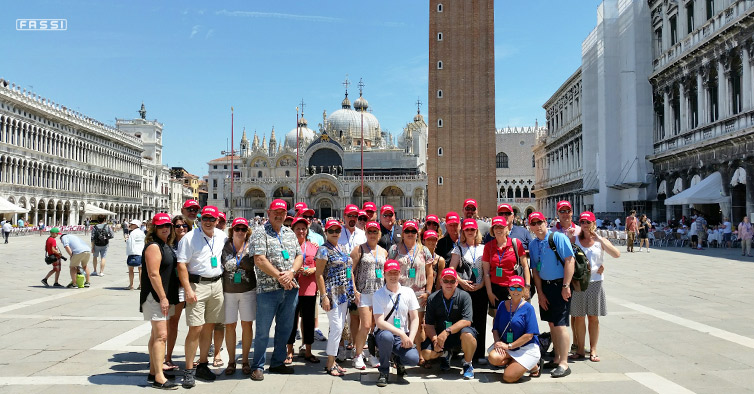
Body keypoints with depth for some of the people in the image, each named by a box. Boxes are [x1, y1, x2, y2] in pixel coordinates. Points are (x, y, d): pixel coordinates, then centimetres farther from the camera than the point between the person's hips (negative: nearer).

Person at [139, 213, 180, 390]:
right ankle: (159, 378, -8)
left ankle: (153, 372, 23)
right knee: (161, 335, -11)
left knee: (156, 335, 14)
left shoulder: (166, 246, 15)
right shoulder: (154, 247, -14)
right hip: (155, 297, -10)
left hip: (164, 297, 10)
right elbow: (153, 275, -20)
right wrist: (163, 298, -21)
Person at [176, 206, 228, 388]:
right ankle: (188, 371, 3)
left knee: (209, 327, 11)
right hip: (197, 284, -5)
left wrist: (223, 282, 13)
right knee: (195, 329, -7)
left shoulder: (222, 236, 9)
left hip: (217, 284, 5)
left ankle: (202, 366, 22)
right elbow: (181, 265, -9)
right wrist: (188, 290, -16)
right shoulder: (189, 238, -6)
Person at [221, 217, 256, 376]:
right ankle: (231, 361, 17)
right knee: (229, 326, 4)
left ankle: (245, 361, 16)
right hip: (228, 291, 0)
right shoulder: (225, 247, -1)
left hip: (248, 291, 0)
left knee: (247, 325, 4)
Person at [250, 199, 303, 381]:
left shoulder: (290, 233, 15)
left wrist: (291, 273, -7)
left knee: (285, 329, 12)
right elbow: (259, 260, -13)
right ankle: (258, 366, 15)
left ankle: (277, 363, 26)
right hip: (268, 289, -5)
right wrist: (279, 276, -14)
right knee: (263, 331, 1)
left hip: (290, 289, 6)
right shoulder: (260, 233, -3)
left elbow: (299, 256, 12)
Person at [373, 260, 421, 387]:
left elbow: (415, 318, 4)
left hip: (403, 336, 3)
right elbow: (379, 322, -14)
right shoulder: (378, 295, -6)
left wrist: (410, 338, -13)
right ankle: (384, 372, -11)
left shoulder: (408, 292, 4)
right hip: (384, 333, -2)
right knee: (387, 336, -39)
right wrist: (401, 334, -23)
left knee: (413, 358, -26)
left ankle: (397, 359, 15)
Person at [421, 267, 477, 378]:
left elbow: (467, 321, -19)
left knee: (467, 334, -36)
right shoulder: (433, 298, -2)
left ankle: (468, 364, -6)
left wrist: (447, 331, -30)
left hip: (458, 334, -2)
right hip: (439, 335, 3)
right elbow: (429, 324, -3)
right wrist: (435, 340, -22)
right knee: (426, 353, -21)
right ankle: (445, 353, 17)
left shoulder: (464, 296, -9)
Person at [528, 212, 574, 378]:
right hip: (545, 285, 7)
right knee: (551, 323, 12)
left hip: (560, 285, -6)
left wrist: (565, 286, -19)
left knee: (560, 324, -8)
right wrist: (540, 293, 4)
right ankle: (557, 358, 23)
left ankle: (564, 364, -3)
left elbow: (569, 260, -15)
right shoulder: (533, 244, 8)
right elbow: (535, 269, 10)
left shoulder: (558, 237, -10)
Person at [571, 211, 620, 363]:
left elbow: (616, 254, -13)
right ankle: (580, 350, 14)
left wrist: (599, 239, -17)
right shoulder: (575, 240, 5)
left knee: (593, 317, 5)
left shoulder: (601, 241, 3)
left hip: (595, 282, 0)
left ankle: (593, 350, 15)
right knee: (579, 317, 4)